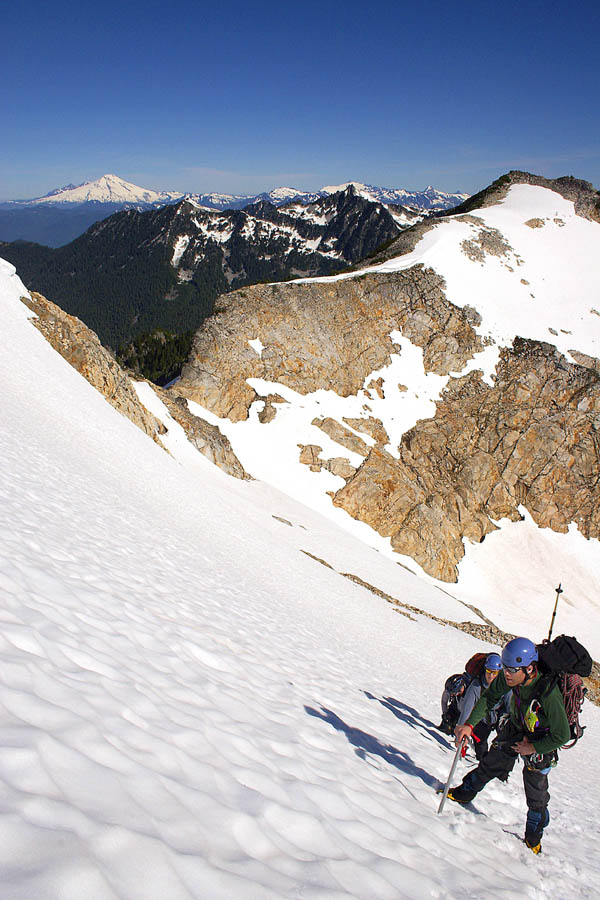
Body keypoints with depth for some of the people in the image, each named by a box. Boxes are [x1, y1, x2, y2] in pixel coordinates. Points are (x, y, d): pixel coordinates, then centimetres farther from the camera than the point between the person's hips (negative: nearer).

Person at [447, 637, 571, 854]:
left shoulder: (549, 694, -41)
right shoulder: (510, 677, -27)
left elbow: (563, 735, -27)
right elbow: (490, 697, -9)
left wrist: (534, 748, -18)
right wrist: (470, 724, -18)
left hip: (542, 741, -4)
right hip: (515, 727, 4)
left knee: (536, 792, 4)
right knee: (490, 763, 17)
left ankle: (534, 834, 28)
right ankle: (465, 792, 40)